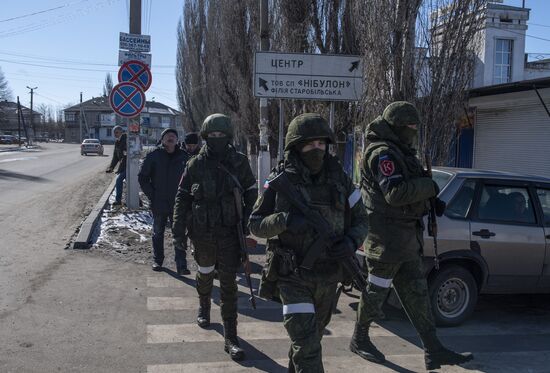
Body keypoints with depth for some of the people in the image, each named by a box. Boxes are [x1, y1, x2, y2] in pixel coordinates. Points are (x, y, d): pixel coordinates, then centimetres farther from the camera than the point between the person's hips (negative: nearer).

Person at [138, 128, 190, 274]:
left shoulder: (183, 157, 2)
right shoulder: (153, 156, -3)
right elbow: (142, 177, 2)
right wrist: (151, 195, -5)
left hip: (178, 203, 0)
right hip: (159, 203, 0)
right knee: (158, 233, 14)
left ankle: (181, 265, -2)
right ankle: (157, 260, 29)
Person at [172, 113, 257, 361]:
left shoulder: (239, 162, -2)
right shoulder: (195, 164, -2)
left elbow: (251, 193, 6)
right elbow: (182, 198, 3)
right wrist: (178, 230, -1)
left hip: (230, 232, -1)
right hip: (202, 232, 1)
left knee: (229, 283, -2)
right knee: (205, 274, 21)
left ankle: (230, 338, 2)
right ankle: (204, 308, 51)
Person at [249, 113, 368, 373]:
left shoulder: (339, 179, -1)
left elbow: (360, 219, 6)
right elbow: (255, 225, -6)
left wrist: (351, 242, -16)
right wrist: (284, 220, -25)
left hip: (328, 279, 4)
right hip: (293, 278, -4)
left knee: (310, 338, 23)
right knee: (308, 347, -10)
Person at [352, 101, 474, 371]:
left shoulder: (399, 151, 18)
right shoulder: (382, 152, -15)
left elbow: (410, 186, 24)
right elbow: (396, 192, -27)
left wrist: (432, 201, 7)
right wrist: (430, 187, -15)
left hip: (405, 235, 10)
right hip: (387, 235, -10)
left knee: (417, 293, 10)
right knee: (377, 288, 4)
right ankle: (359, 340, 21)